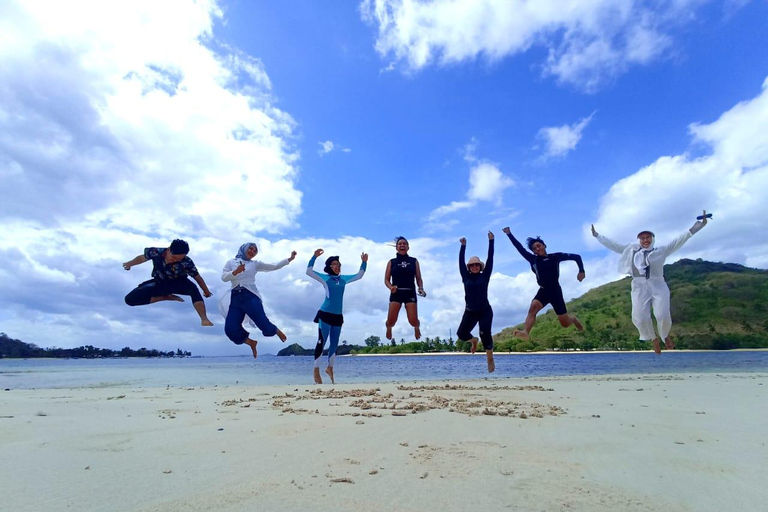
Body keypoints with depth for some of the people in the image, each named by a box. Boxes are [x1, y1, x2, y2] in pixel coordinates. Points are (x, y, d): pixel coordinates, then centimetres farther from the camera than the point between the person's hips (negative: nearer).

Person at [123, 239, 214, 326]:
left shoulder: (186, 263, -30)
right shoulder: (156, 252, -25)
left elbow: (197, 277, -17)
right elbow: (142, 258, -2)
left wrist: (206, 291, -8)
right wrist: (129, 264, 10)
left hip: (178, 284, -3)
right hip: (159, 284, 4)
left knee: (193, 288, -39)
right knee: (130, 299, -10)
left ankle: (204, 319, -46)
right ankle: (167, 297, -2)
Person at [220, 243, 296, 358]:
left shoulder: (255, 264, 14)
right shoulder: (231, 263, 15)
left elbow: (274, 266, 9)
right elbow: (224, 278, 3)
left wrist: (289, 259, 2)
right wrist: (235, 272, -16)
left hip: (250, 296, -1)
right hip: (235, 298, 2)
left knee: (262, 322, -11)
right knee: (230, 328, -8)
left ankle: (278, 332, 24)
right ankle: (252, 342, 19)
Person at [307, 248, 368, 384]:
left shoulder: (343, 279, 11)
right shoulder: (325, 278, -1)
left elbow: (359, 275, 21)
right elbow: (309, 271, -10)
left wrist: (364, 262, 12)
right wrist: (314, 257, -18)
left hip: (338, 316, 5)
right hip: (325, 315, -5)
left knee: (334, 344, 13)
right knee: (321, 342, -7)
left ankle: (330, 368, 30)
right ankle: (316, 370, 2)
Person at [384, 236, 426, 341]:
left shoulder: (414, 261, 10)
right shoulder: (391, 262, 8)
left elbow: (418, 278, 10)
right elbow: (386, 280, 7)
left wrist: (421, 288, -9)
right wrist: (391, 287, -14)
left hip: (410, 293, 0)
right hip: (396, 293, 0)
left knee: (413, 321, -8)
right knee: (391, 320, -9)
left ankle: (416, 327, 32)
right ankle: (388, 328, 30)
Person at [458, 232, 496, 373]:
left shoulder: (485, 276, 0)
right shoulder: (466, 277, 3)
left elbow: (490, 259, -3)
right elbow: (461, 262, 0)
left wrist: (491, 241, -5)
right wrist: (463, 246, -2)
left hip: (485, 311, -2)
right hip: (470, 312, 2)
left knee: (485, 334, -14)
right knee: (461, 333, -7)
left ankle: (490, 360, 5)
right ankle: (474, 340, 28)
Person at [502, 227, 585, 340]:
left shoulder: (555, 256, 2)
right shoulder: (533, 260, 6)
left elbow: (576, 257, 6)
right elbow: (520, 248, 1)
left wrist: (581, 271, -7)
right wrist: (509, 234, -2)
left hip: (555, 291, -1)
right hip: (543, 291, 2)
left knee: (565, 323, 6)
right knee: (533, 307, -30)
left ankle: (573, 319, 42)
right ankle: (526, 332, -46)